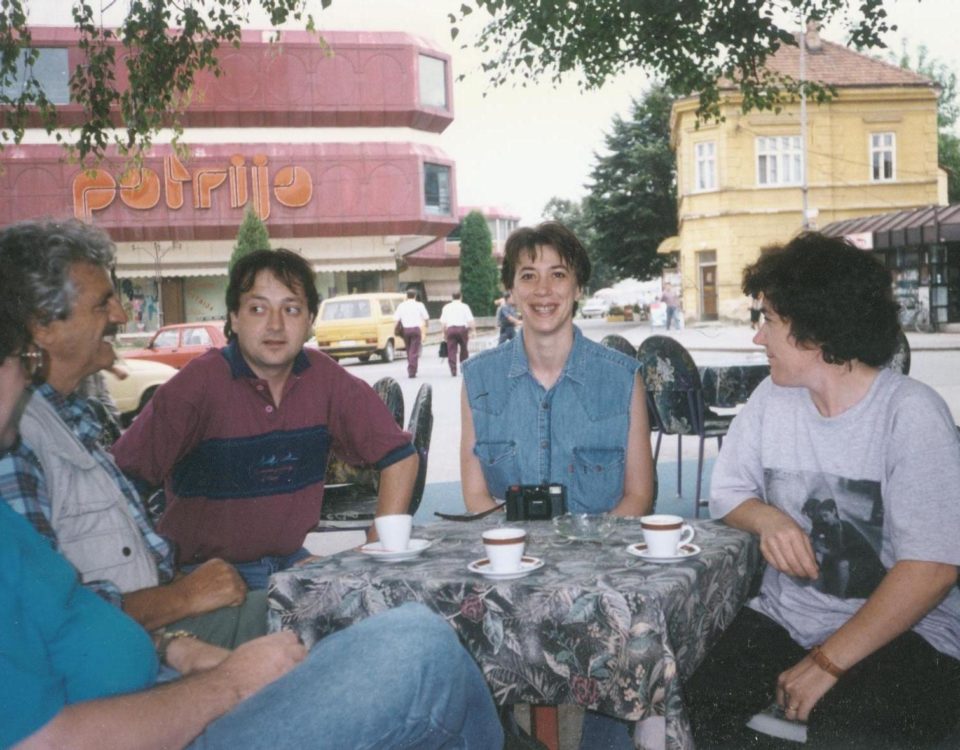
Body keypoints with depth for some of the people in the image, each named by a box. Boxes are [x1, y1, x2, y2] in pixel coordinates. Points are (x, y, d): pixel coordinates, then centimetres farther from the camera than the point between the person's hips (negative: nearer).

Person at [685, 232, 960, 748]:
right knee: (687, 698, -17)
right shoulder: (773, 397, 4)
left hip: (903, 633, -5)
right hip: (784, 618, 5)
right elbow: (727, 490, 11)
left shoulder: (912, 413, -14)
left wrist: (827, 663, -21)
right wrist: (768, 519, -13)